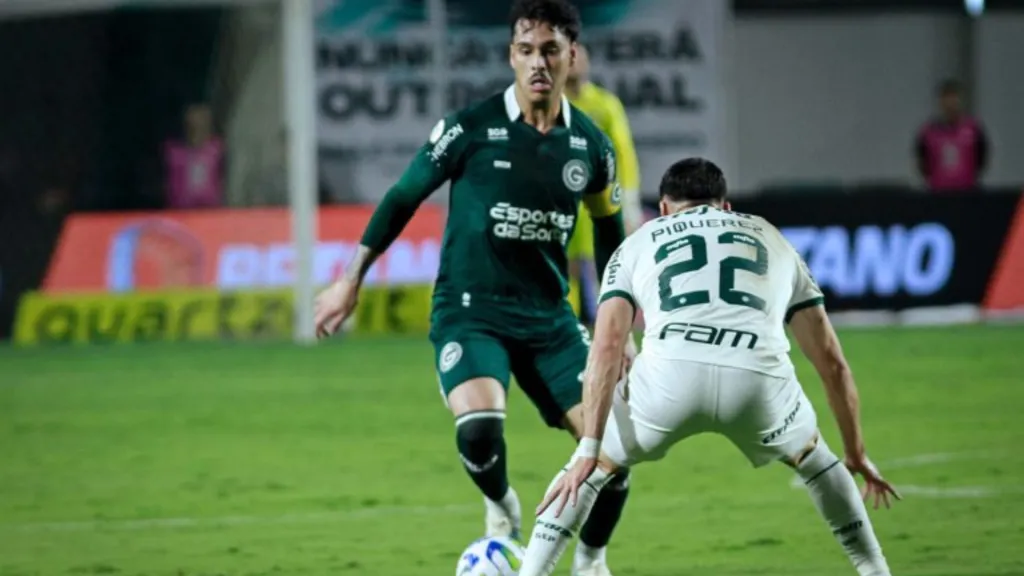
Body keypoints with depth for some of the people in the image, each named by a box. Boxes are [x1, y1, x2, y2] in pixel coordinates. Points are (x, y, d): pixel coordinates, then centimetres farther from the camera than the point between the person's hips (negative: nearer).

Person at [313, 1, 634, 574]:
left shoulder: (591, 145, 0)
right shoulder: (471, 129, -11)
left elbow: (611, 231, 17)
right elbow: (403, 198, 2)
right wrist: (351, 282, 6)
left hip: (549, 317, 3)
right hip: (470, 312, -3)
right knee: (479, 428, -31)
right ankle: (503, 512, 5)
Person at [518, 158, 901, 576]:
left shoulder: (638, 244, 28)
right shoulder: (769, 239, 34)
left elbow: (607, 348, 11)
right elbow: (831, 361, 33)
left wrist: (589, 450, 7)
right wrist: (856, 454, 41)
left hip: (671, 374, -1)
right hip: (759, 380, 1)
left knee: (593, 468, 26)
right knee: (814, 460, 34)